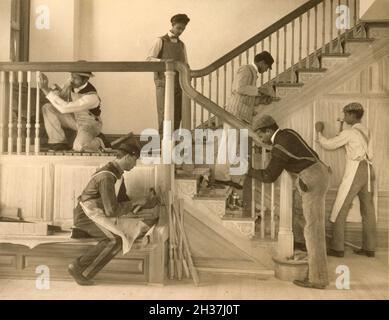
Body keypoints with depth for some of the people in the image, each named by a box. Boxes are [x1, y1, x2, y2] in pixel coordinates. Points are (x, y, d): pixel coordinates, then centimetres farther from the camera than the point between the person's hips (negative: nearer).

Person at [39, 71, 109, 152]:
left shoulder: (92, 96, -32)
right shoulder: (71, 85, -13)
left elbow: (64, 108, -36)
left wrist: (47, 90, -33)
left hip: (89, 123, -7)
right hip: (74, 118, 7)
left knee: (78, 147, -33)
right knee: (48, 108, -12)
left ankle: (99, 141, 0)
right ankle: (59, 142, -4)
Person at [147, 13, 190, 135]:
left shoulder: (182, 45, 20)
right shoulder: (161, 41, 5)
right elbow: (149, 59, -5)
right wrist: (163, 61, -22)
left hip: (178, 84, 5)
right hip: (164, 83, -5)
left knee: (177, 116, 1)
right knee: (164, 115, -9)